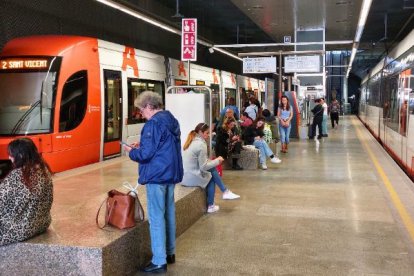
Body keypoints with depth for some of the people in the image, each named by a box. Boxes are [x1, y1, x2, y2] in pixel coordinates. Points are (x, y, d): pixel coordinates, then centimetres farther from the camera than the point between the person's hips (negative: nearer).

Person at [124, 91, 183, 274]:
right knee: (169, 213, 17)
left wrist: (131, 151, 1)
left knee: (156, 217, -3)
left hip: (157, 176, -9)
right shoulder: (172, 121, 13)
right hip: (171, 173, 9)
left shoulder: (153, 123, -17)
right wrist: (142, 146, 16)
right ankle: (169, 253, 28)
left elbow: (146, 154, -18)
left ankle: (159, 262, 2)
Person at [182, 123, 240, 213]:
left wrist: (213, 161, 10)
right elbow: (203, 167, -14)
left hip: (185, 176, 8)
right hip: (192, 178, -8)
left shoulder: (191, 142, 11)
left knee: (212, 173, 15)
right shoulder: (201, 145, -15)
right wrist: (217, 161, -2)